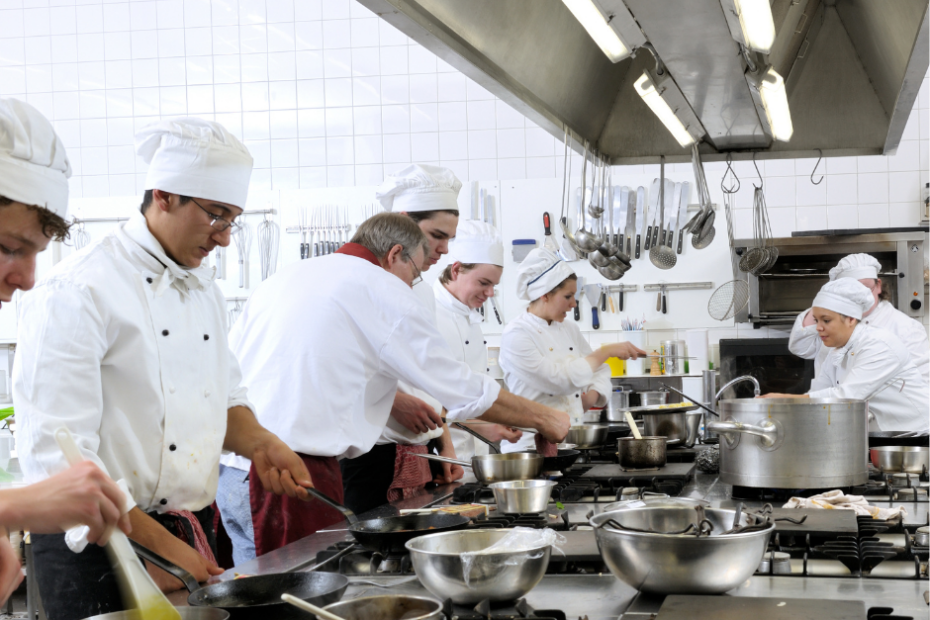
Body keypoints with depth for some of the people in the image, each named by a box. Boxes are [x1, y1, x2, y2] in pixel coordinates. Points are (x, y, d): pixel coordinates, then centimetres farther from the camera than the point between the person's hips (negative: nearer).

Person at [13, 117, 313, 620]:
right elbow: (57, 457, -20)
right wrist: (158, 547, -21)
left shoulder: (203, 287, 11)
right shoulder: (76, 292, -16)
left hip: (193, 537, 8)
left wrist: (258, 444, -1)